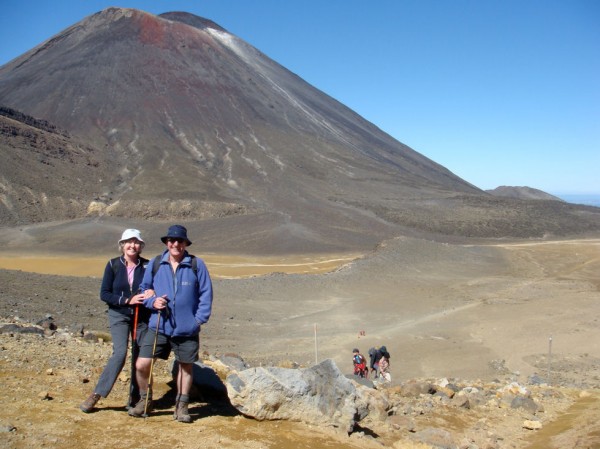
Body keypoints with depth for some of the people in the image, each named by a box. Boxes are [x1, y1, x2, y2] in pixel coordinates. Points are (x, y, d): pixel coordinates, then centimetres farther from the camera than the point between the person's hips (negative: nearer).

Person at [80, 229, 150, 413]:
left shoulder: (147, 266, -3)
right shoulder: (113, 265, -3)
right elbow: (104, 294, -4)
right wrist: (127, 300, -16)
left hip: (142, 316, 1)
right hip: (119, 315, -1)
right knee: (120, 353, -17)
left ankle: (135, 397, 18)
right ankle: (96, 394, -5)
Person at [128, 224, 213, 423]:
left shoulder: (196, 265, -4)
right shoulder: (155, 264, 2)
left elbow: (206, 293, 0)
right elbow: (144, 288, 13)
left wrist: (199, 318, -7)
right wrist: (152, 301, -7)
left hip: (187, 330, -1)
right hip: (158, 327, 1)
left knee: (186, 367, 12)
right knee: (142, 365, -5)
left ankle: (181, 405, 31)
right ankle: (145, 400, 22)